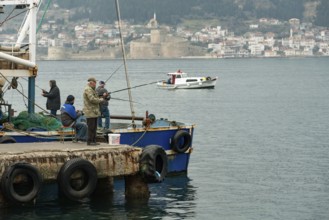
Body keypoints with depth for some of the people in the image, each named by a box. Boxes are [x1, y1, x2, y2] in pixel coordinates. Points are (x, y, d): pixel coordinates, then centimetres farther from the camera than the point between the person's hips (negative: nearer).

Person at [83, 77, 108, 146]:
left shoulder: (92, 89, 22)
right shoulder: (88, 89, -13)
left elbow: (96, 98, 26)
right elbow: (92, 99, -23)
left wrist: (102, 96, 10)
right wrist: (101, 99, -10)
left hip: (94, 112, 11)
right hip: (90, 112, -11)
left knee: (94, 127, 13)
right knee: (91, 127, -8)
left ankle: (93, 140, 18)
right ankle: (89, 141, -5)